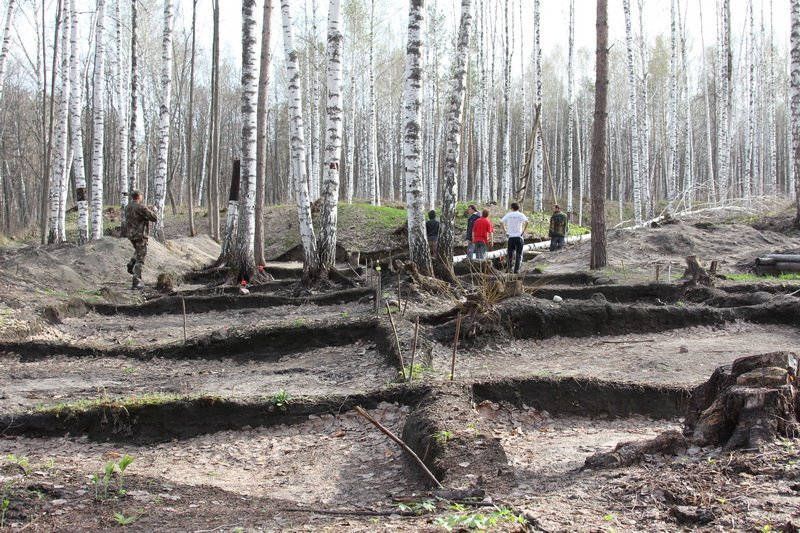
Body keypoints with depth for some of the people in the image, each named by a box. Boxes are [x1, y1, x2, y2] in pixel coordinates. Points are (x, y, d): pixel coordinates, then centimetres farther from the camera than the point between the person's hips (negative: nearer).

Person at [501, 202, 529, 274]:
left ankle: (508, 268, 7)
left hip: (510, 236, 2)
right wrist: (524, 230, -10)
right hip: (519, 236, -2)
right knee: (518, 254, 5)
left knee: (510, 254, 11)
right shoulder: (520, 215, -2)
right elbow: (526, 222, -18)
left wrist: (505, 229, 5)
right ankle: (516, 270, 2)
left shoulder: (508, 215, 5)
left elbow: (501, 222, -1)